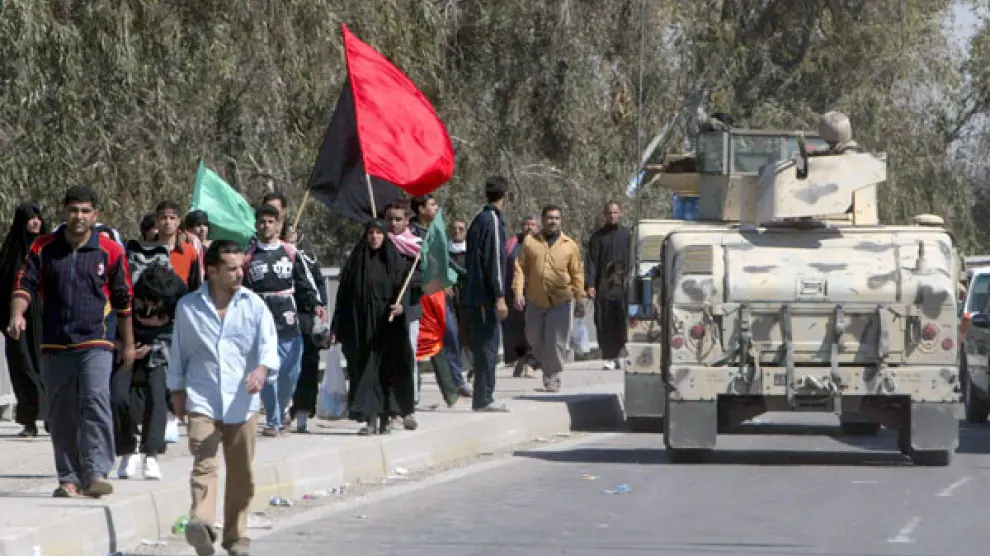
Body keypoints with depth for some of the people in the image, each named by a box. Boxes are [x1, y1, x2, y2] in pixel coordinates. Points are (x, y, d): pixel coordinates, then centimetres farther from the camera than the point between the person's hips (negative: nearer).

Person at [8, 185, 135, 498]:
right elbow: (24, 285, 3)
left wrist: (128, 344, 15)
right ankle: (69, 478, 14)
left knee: (95, 402, -19)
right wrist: (17, 315, -18)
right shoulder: (43, 248, 5)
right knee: (61, 414, 6)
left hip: (96, 343, -3)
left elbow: (122, 299, 11)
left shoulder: (110, 251, 3)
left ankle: (96, 473, -25)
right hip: (54, 344, 3)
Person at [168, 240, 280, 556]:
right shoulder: (188, 307, 5)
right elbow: (179, 352, 15)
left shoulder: (253, 305, 4)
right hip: (202, 400, -1)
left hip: (242, 402, 2)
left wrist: (263, 369, -25)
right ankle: (201, 522, -35)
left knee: (241, 473, 8)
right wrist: (177, 390, 16)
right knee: (204, 462, -20)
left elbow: (269, 343, -5)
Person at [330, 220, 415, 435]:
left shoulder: (395, 261, 4)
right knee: (365, 368, -4)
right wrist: (336, 327, 1)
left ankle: (386, 417, 13)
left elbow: (403, 288, -1)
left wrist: (400, 305, -23)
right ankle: (370, 419, -4)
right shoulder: (355, 262, 6)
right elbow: (344, 296, 6)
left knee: (387, 369, 2)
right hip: (361, 326, 1)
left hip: (387, 326, -1)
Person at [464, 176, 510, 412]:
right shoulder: (492, 220, -12)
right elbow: (494, 260, -17)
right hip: (487, 295, -9)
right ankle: (483, 398, -7)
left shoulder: (478, 219, 15)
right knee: (488, 345, -7)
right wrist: (499, 297, -17)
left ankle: (483, 397, 15)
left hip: (475, 293, 9)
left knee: (483, 345, 12)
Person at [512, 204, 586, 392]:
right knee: (534, 338, 12)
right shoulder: (530, 242, 4)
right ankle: (547, 365, 36)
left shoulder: (570, 245, 1)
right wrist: (518, 292, -9)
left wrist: (580, 301, 0)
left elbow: (577, 274, 2)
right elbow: (520, 268, 2)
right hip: (535, 300, 3)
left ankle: (552, 378, 6)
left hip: (561, 301, -2)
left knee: (556, 341, -7)